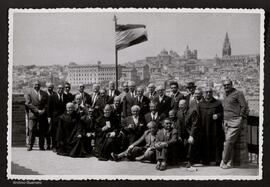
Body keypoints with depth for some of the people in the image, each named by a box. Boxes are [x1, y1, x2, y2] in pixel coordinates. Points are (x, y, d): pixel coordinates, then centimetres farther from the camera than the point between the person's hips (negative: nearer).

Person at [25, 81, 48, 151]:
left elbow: (46, 103, 10)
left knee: (42, 131, 2)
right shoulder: (29, 93, 4)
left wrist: (43, 110, -7)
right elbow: (28, 103, -6)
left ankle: (41, 146, 9)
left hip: (42, 114, 3)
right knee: (31, 130, -3)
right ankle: (30, 146, 7)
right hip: (32, 114, -2)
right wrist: (37, 110, -11)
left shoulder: (44, 94, 14)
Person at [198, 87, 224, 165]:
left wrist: (218, 115, -13)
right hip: (204, 128, 1)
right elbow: (198, 117, 10)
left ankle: (217, 160, 3)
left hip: (215, 127, -1)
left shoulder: (217, 103, 8)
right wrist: (200, 126, -1)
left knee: (216, 143, -3)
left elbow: (222, 113, 7)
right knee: (205, 143, 0)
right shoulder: (200, 104, 13)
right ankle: (206, 160, 7)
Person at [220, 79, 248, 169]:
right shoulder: (225, 95, 18)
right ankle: (229, 163, 13)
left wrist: (241, 117, -8)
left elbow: (244, 106, -9)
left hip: (235, 122, -7)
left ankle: (224, 161, -1)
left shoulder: (238, 93, -6)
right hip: (226, 122, 7)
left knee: (228, 142, -11)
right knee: (230, 144, 8)